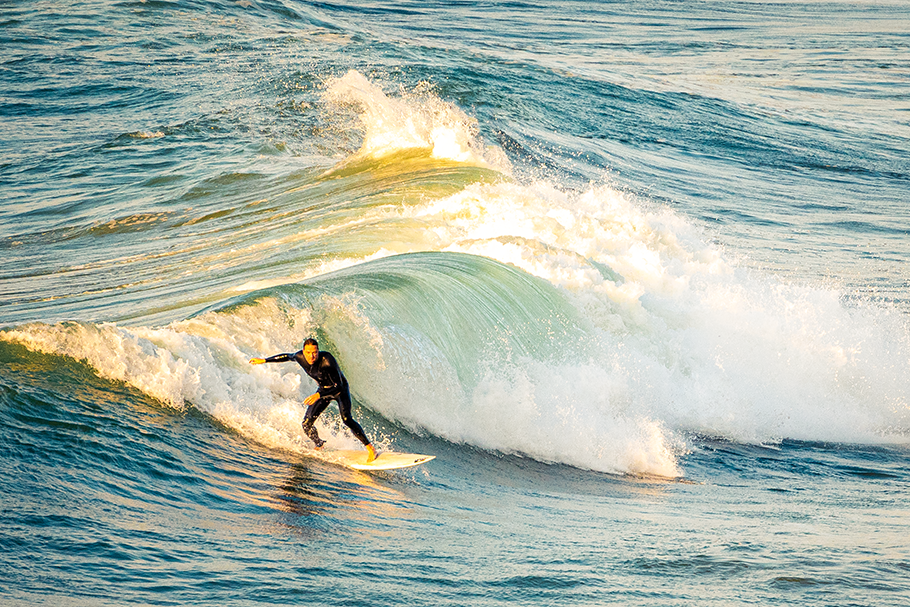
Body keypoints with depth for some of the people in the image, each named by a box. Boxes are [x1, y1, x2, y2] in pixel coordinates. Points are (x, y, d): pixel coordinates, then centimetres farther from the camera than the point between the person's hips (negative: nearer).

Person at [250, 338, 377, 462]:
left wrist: (318, 395, -49)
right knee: (306, 424, -5)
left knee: (346, 418, -27)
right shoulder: (300, 357, -20)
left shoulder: (327, 361, -37)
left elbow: (338, 387, -36)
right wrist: (264, 360, 8)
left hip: (340, 390, -5)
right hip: (323, 389, 5)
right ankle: (319, 446, 23)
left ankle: (370, 448, -18)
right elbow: (288, 357, 4)